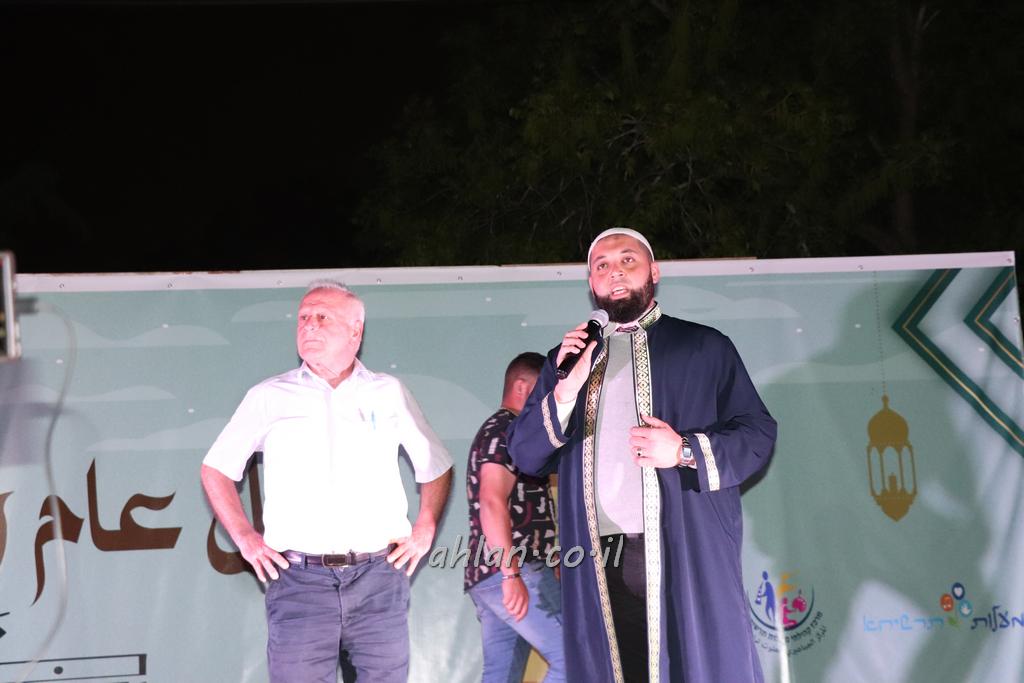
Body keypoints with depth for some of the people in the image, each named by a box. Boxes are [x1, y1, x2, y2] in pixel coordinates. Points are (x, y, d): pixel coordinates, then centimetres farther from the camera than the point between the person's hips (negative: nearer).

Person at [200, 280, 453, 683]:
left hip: (379, 578, 1)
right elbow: (216, 469, 13)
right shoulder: (269, 397, 8)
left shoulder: (389, 394, 10)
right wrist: (245, 538, 4)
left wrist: (424, 532, 8)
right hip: (298, 578, -1)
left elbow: (436, 468, 18)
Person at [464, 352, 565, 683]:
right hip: (516, 572, -10)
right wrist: (512, 573, -25)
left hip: (486, 577, 10)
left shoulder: (496, 430, 25)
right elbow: (492, 501, -19)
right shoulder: (506, 431, -7)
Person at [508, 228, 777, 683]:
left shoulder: (705, 348, 10)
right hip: (599, 563, 2)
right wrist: (566, 389, -6)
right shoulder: (567, 359, 18)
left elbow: (757, 433, 5)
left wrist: (685, 452, -11)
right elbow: (524, 455, 10)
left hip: (689, 556, -2)